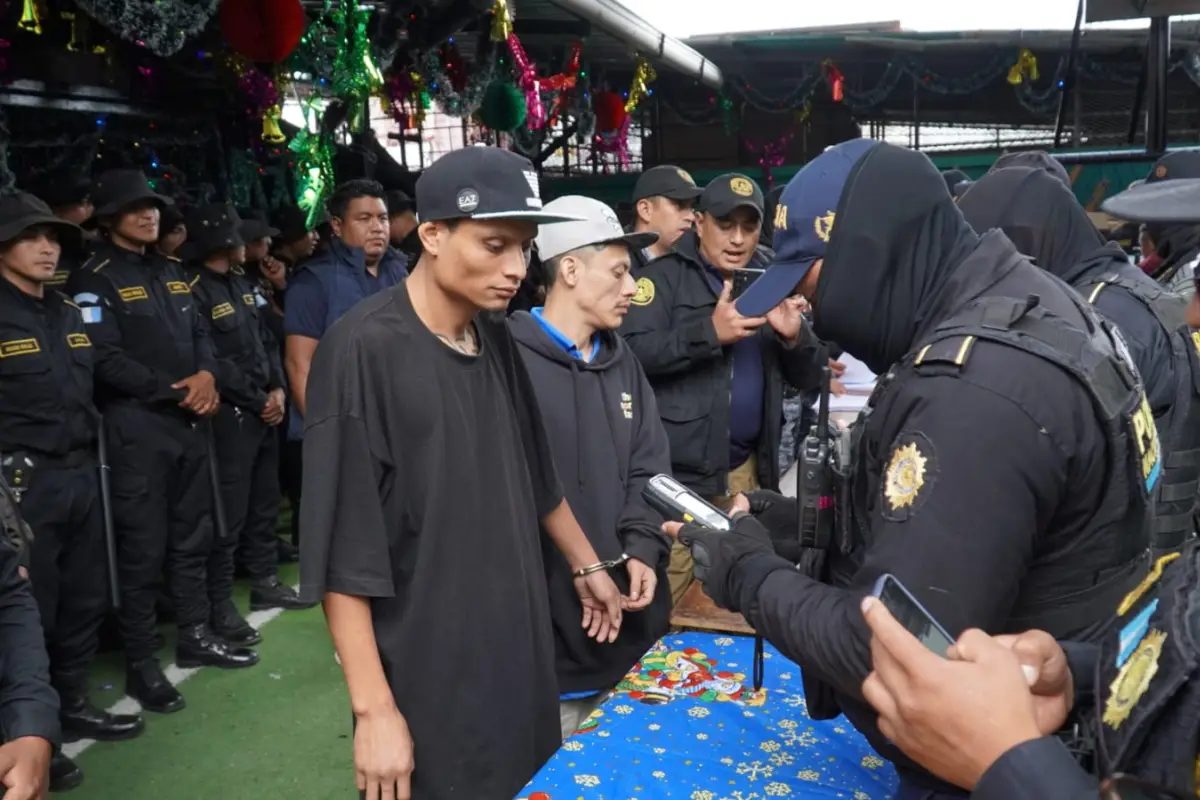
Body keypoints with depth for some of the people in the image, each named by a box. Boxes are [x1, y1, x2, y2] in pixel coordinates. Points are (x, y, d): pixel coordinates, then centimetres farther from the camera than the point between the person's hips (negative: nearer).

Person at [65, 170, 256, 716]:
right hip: (137, 426, -7)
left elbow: (199, 333, 13)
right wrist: (177, 391, -14)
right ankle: (140, 663, 11)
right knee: (143, 547, -1)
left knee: (192, 534, 14)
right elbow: (107, 360, -15)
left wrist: (207, 376, -8)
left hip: (189, 421, 7)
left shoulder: (170, 272, 15)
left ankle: (194, 636, 28)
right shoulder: (95, 280, -6)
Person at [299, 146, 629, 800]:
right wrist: (374, 709, -17)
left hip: (518, 650, 7)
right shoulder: (364, 348, -18)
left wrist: (587, 565, 22)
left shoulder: (497, 340, 2)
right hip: (425, 680, -6)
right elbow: (342, 551, -18)